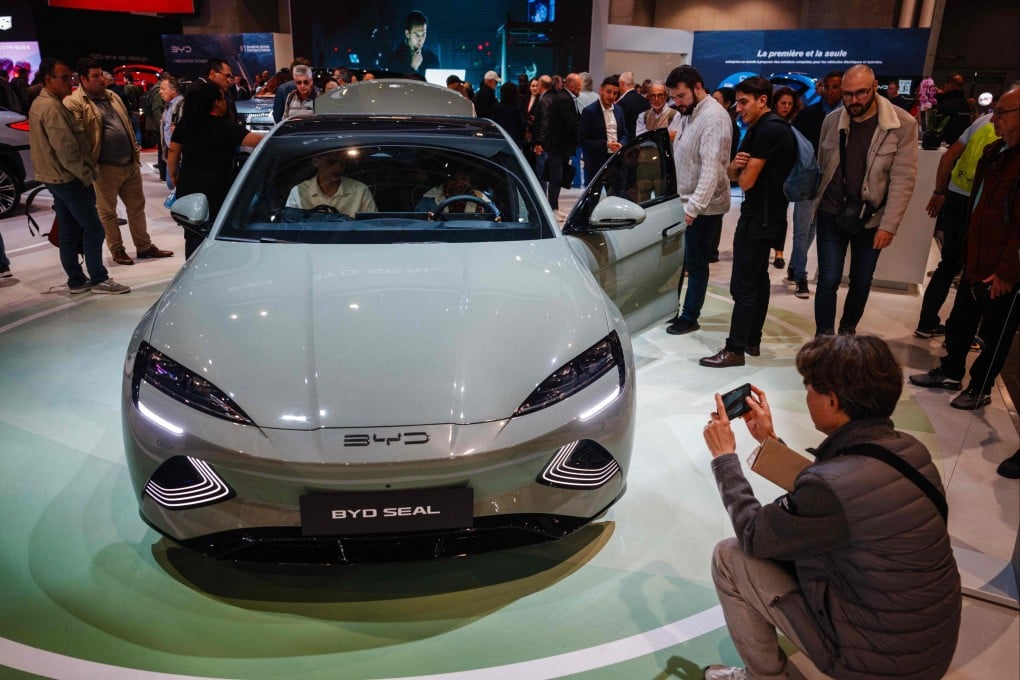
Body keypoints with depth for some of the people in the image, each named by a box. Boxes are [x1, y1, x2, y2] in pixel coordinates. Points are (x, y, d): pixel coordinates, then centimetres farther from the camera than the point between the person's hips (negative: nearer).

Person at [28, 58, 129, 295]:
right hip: (68, 178, -10)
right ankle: (98, 279, 1)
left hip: (55, 178, 10)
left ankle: (76, 281, 17)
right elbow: (66, 149, -22)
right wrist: (86, 175, -13)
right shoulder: (51, 107, -18)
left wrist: (85, 171, 15)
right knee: (93, 228, -5)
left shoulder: (40, 104, 15)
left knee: (69, 231, 12)